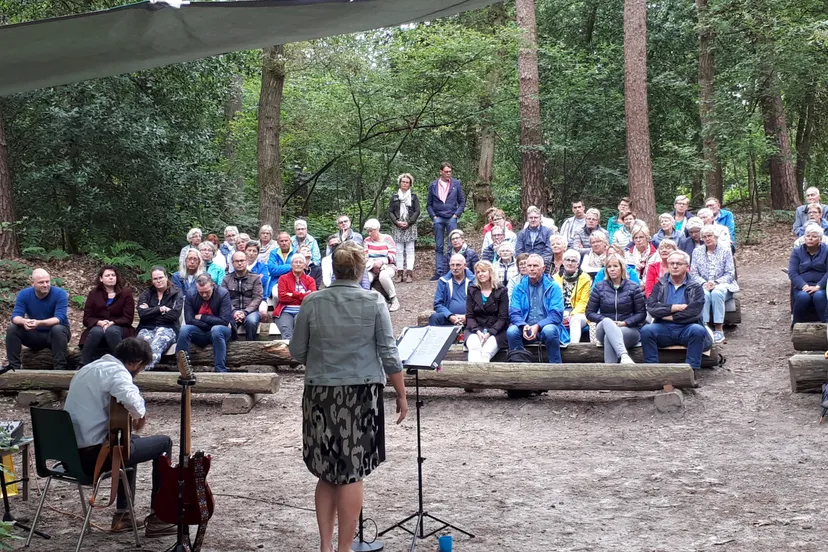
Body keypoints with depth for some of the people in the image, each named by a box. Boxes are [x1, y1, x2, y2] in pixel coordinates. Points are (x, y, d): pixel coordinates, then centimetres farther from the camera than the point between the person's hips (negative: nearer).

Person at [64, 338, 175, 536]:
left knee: (130, 441, 36)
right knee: (164, 443, 8)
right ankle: (157, 518, 11)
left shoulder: (88, 368, 17)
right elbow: (131, 399, -34)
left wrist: (132, 413, 20)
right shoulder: (116, 371, -13)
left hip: (70, 453, 10)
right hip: (93, 454, -9)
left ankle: (122, 515, 34)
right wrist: (140, 413, -11)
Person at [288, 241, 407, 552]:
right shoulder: (374, 303, -6)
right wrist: (401, 395, 4)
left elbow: (297, 352, 5)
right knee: (352, 474, 5)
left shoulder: (312, 303, -1)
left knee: (327, 473, 14)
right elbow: (389, 355, -6)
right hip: (361, 394, -2)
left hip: (320, 395, 2)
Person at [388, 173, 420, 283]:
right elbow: (390, 211, 6)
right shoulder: (395, 196, 9)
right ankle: (400, 274, 1)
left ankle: (409, 274, -3)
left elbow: (417, 211, 0)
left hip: (410, 226, -1)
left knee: (410, 250, -2)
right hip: (398, 227, 1)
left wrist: (408, 223, -11)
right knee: (399, 251, 0)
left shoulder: (413, 196, 6)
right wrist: (397, 222, -9)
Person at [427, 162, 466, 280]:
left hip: (451, 218, -1)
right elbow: (429, 204, 11)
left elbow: (462, 201, 9)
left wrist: (457, 214, -3)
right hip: (438, 219, 1)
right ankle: (439, 272, 4)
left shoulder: (456, 184, 5)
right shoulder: (433, 185, 6)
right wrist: (433, 216, -1)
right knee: (439, 247, 2)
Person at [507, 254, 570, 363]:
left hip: (546, 326, -2)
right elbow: (514, 313, 2)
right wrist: (524, 326, -20)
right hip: (525, 328, 2)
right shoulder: (519, 287, 9)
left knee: (549, 330, -36)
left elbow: (557, 314, -7)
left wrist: (538, 326, -21)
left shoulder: (553, 287, 2)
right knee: (511, 331, -29)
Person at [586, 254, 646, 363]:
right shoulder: (599, 287, 11)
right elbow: (589, 313, 8)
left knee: (609, 337, -35)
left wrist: (625, 323, -13)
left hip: (629, 329, -1)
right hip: (604, 329, 1)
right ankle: (624, 355, -58)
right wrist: (607, 321, -10)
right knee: (607, 322, -37)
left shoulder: (633, 287, 9)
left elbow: (642, 314, 3)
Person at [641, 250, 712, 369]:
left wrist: (671, 316, -8)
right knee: (646, 330, -27)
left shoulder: (695, 287, 5)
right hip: (664, 329, 1)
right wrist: (674, 308, -12)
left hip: (687, 329, -1)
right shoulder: (660, 284, 12)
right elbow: (651, 307, -5)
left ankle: (691, 369, -26)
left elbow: (694, 312, -11)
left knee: (698, 330, -33)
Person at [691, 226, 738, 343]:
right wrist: (704, 283, -13)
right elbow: (693, 273, 6)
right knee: (704, 294, -35)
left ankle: (719, 329, -34)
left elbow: (730, 274, 1)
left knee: (717, 293, -36)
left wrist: (715, 283, -15)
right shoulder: (697, 252, 13)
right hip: (703, 285, 1)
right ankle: (704, 326, -36)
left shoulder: (725, 251, 7)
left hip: (722, 285, -1)